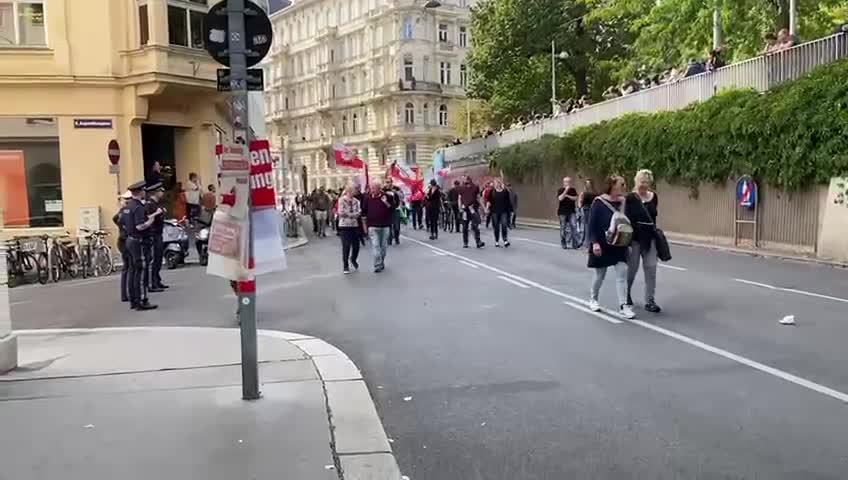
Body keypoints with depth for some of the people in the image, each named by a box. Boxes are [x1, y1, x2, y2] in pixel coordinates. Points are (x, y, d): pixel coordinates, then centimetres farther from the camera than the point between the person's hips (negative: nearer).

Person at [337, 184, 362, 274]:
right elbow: (341, 212, -12)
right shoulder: (342, 200, -4)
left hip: (355, 225, 4)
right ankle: (345, 266, 7)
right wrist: (353, 214, -7)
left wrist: (348, 214, -14)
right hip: (344, 226, -4)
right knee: (346, 246, -5)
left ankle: (353, 260, 32)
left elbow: (359, 212, 1)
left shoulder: (356, 201, 8)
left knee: (356, 245, 2)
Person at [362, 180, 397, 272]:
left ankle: (382, 262, 28)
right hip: (373, 226, -1)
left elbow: (394, 207, 2)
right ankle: (378, 265, -10)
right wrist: (365, 225, 8)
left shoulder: (387, 196, -2)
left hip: (385, 226, 1)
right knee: (375, 246, -10)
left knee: (383, 246, 11)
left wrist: (387, 203, -15)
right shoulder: (368, 198, 1)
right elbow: (364, 213, 8)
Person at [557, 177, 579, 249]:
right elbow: (560, 198, -14)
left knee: (573, 226, -9)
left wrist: (567, 195, -10)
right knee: (563, 227, 2)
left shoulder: (573, 190, 10)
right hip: (563, 211, -2)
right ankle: (563, 244, 9)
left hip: (571, 211, 2)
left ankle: (573, 242, -3)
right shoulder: (560, 190, 1)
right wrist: (566, 191, -18)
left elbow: (575, 198, -1)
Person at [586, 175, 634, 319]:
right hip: (602, 245, -4)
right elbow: (592, 224, -13)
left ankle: (623, 306, -3)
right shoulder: (599, 202, -13)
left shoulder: (623, 202, 1)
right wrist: (594, 242, -20)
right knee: (600, 274, 10)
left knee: (622, 273, -5)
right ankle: (593, 299, 33)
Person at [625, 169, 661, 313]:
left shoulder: (654, 196, 5)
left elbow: (653, 216, 14)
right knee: (632, 268, 8)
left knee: (651, 268, 0)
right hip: (634, 237, -4)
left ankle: (649, 301, 5)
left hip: (649, 237, 4)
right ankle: (626, 294, 32)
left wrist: (656, 234, 14)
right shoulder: (631, 198, -10)